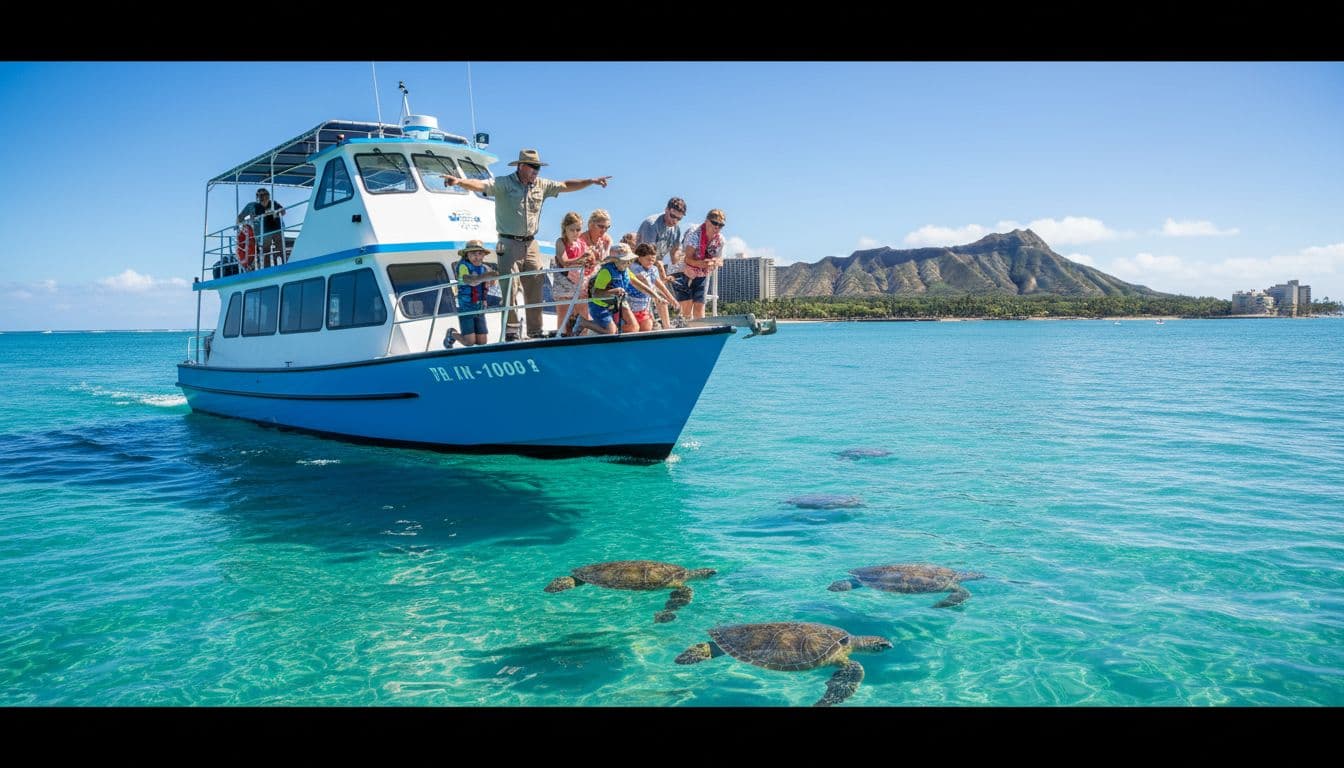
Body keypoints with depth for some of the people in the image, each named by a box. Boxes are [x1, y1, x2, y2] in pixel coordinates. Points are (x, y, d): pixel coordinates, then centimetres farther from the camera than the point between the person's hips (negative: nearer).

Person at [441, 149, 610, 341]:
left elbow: (566, 186, 19)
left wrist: (592, 181, 20)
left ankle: (535, 332, 15)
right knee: (509, 289, -7)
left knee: (535, 289, 6)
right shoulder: (503, 184, -8)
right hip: (509, 244, -5)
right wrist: (459, 181, -41)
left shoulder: (541, 185, 9)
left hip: (531, 244, 5)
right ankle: (511, 331, -3)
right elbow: (480, 185, -22)